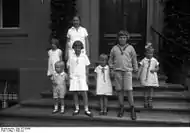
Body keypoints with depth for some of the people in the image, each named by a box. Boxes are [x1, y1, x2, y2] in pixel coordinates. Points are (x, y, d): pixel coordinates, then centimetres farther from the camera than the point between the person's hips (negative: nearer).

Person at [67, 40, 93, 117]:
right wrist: (69, 76, 1)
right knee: (75, 93, 5)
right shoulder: (71, 57, 4)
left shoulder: (84, 56, 2)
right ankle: (77, 109, 17)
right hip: (73, 77, 2)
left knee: (84, 93, -5)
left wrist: (86, 77, 1)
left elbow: (86, 67, 5)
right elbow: (69, 67, 9)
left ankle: (86, 110, 3)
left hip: (82, 77, -1)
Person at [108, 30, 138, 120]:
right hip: (117, 72, 2)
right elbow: (111, 60, 16)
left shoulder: (130, 48, 7)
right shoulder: (114, 48, 9)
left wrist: (135, 69, 12)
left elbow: (134, 59, 12)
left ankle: (132, 109, 2)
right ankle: (121, 108, 16)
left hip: (127, 71, -2)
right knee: (119, 90, 5)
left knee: (129, 90, -8)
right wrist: (112, 69, 9)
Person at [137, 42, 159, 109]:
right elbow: (140, 68, -1)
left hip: (152, 77, 1)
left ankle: (150, 101, 12)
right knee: (146, 88, 3)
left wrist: (154, 70, -11)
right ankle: (145, 101, 13)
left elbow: (157, 68, 10)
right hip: (145, 77, -1)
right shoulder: (143, 60, 0)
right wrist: (138, 75, -7)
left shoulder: (154, 60, 5)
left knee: (151, 88, 1)